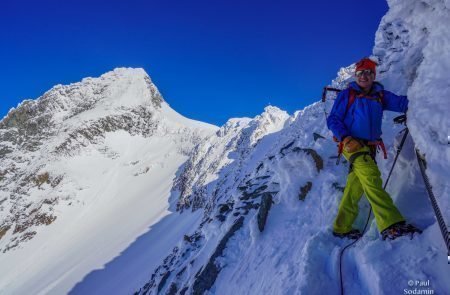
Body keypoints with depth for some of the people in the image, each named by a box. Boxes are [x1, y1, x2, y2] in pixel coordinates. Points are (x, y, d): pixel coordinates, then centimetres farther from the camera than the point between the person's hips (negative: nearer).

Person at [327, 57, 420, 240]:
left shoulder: (380, 95, 17)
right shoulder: (347, 94, 4)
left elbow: (402, 103, 3)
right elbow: (333, 120, -1)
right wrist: (345, 138, -16)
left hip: (369, 147, 5)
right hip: (351, 144, -5)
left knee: (356, 185, 3)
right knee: (371, 177, -23)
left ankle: (342, 227, 11)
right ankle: (390, 225, -31)